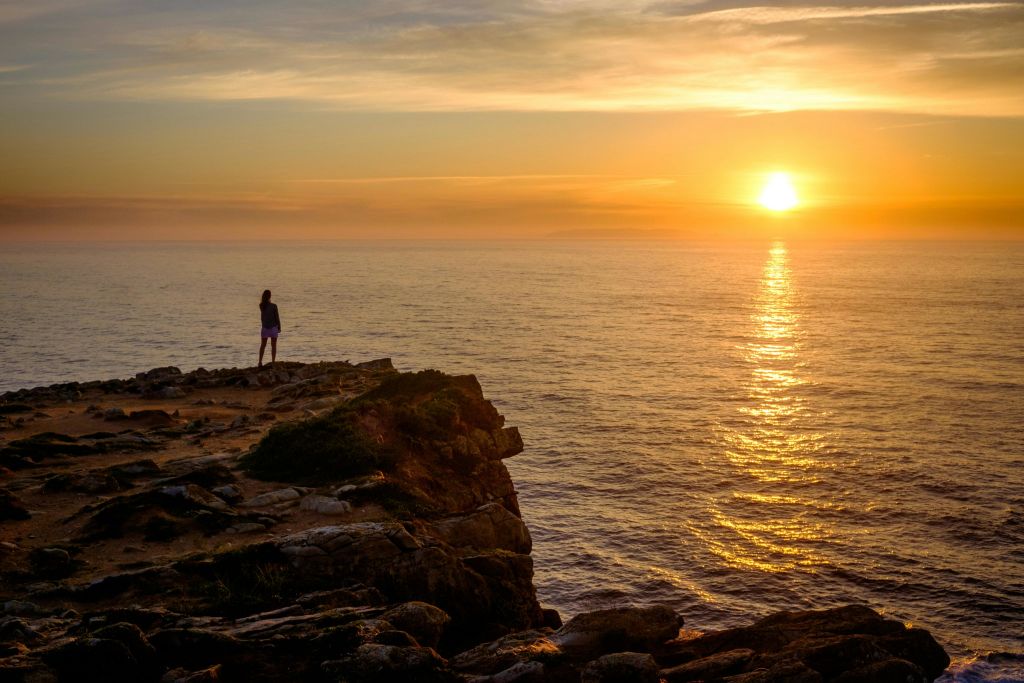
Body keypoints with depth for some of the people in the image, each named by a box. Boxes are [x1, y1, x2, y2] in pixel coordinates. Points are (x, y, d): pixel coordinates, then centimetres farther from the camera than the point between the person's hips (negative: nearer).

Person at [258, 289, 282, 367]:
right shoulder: (274, 306, -14)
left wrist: (266, 300, 9)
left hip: (265, 328, 3)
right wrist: (279, 327, 2)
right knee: (273, 346, 5)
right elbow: (277, 317, -9)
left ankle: (260, 362, 10)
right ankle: (273, 362, 3)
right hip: (273, 327, -3)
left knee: (263, 345, 13)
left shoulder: (261, 306, -5)